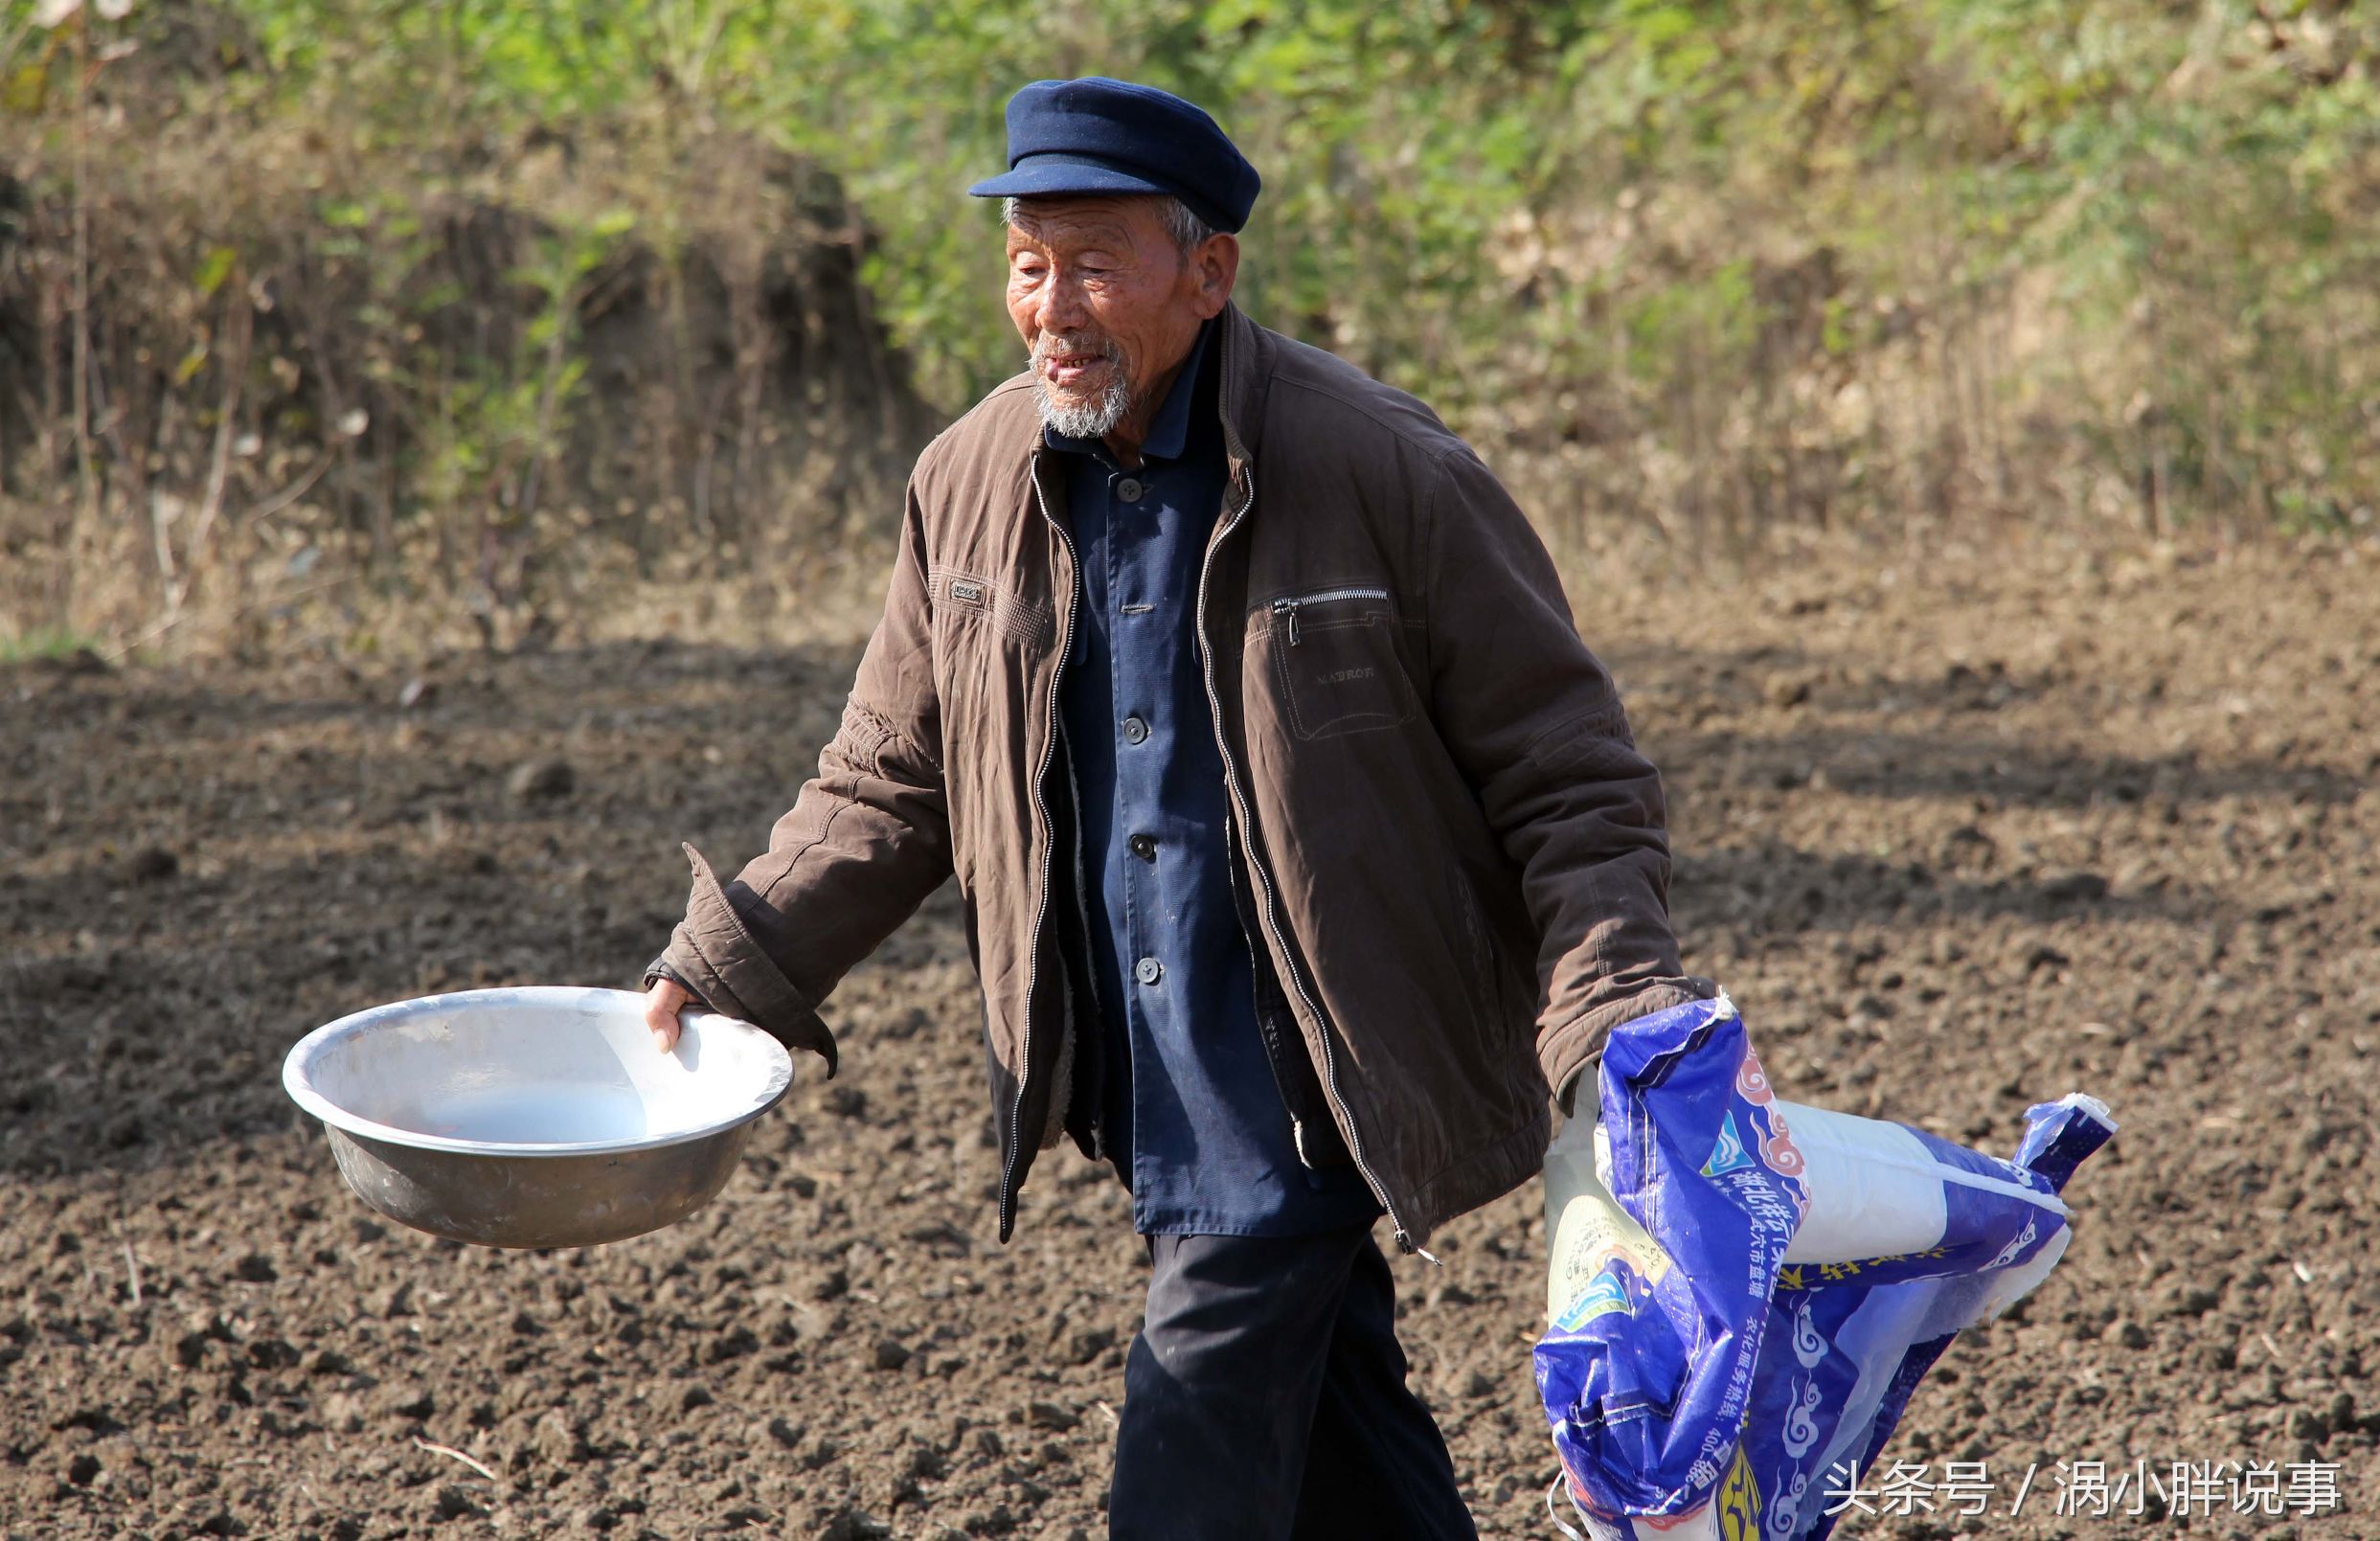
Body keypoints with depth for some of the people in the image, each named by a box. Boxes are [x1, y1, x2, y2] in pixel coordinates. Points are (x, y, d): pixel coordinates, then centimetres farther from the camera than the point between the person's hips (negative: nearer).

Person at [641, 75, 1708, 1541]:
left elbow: (1569, 779, -10)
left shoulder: (1383, 471, -15)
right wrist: (728, 968, 0)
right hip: (1146, 1098, 5)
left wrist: (1620, 1030, -22)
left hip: (1299, 1112, -5)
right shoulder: (971, 484, 0)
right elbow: (888, 788, 11)